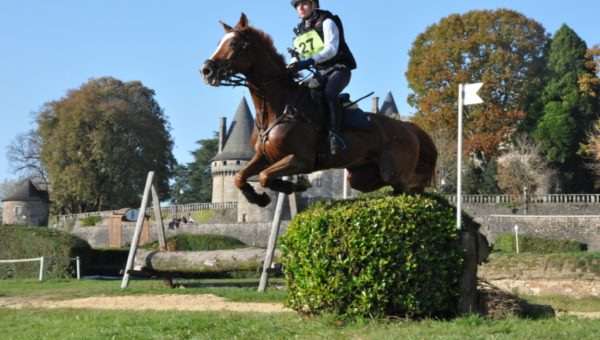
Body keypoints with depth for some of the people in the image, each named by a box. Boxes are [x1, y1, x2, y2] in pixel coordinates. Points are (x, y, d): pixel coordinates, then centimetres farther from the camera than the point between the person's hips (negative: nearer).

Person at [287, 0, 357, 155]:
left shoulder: (326, 22, -7)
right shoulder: (300, 31, 14)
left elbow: (331, 48, -21)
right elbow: (298, 57, 13)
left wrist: (310, 61, -36)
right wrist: (287, 69, -10)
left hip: (338, 68, -8)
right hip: (320, 73, 8)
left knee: (329, 93, -35)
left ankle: (334, 135, -38)